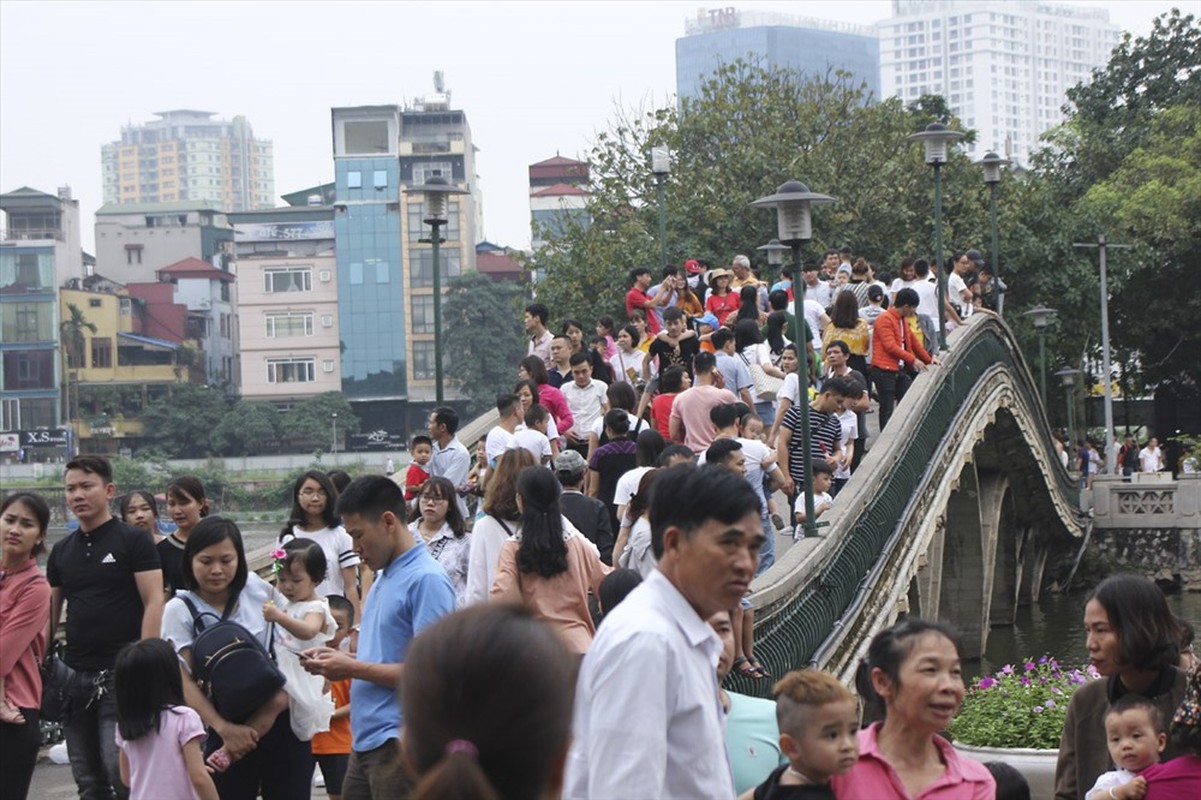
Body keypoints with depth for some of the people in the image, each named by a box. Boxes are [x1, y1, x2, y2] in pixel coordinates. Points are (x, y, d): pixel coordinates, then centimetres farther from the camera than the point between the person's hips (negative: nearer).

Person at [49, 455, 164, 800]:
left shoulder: (134, 541, -2)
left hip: (120, 674, -6)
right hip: (74, 676, 6)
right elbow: (51, 613, 17)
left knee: (121, 772, -11)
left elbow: (154, 602, -8)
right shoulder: (61, 551, 13)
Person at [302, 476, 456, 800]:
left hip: (400, 743, -10)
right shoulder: (384, 576, 16)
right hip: (367, 741, 10)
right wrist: (340, 658, 7)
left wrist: (352, 669, -14)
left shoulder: (426, 580, -15)